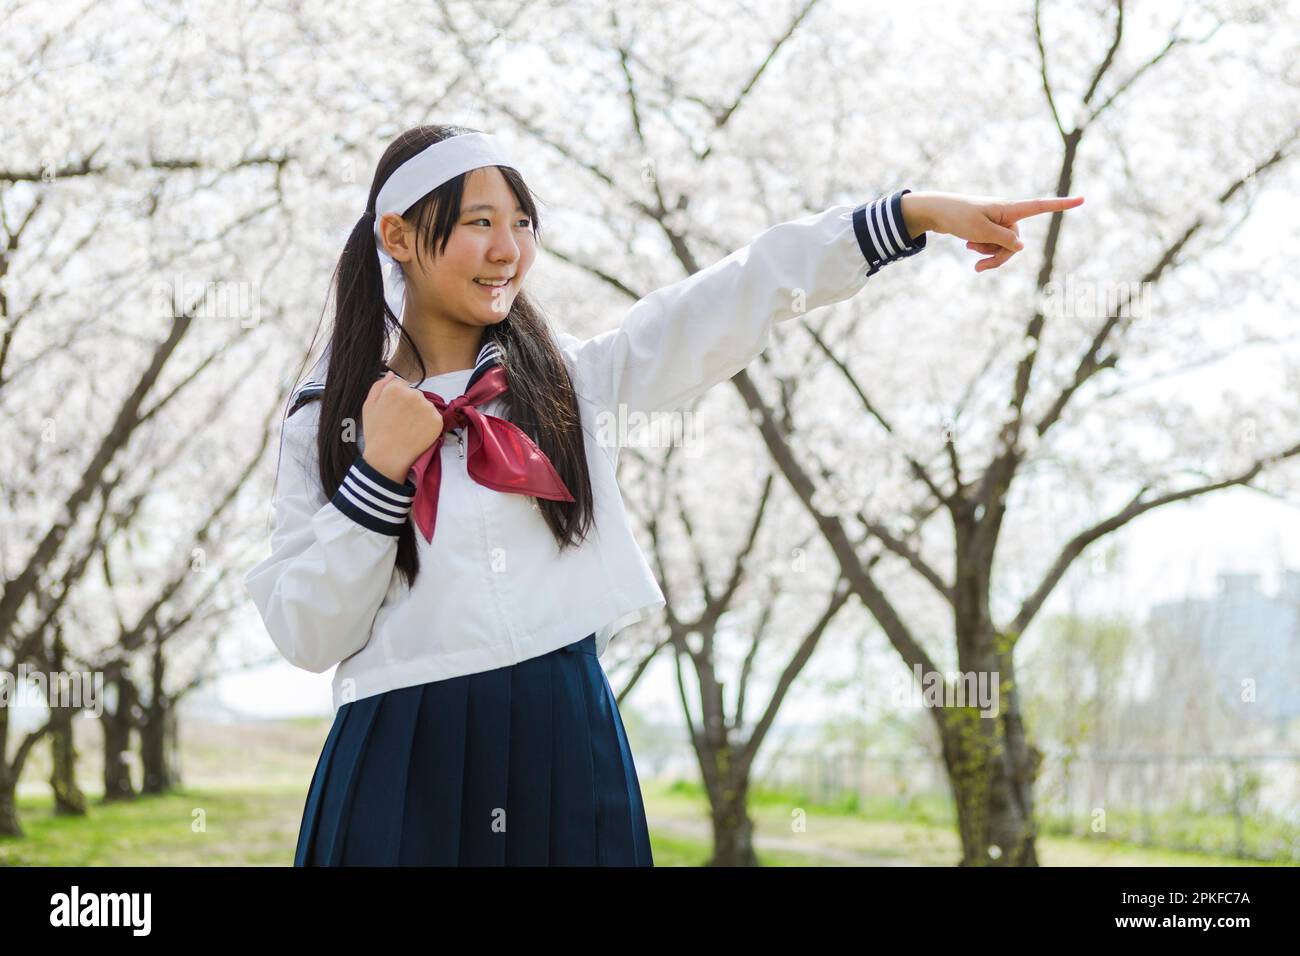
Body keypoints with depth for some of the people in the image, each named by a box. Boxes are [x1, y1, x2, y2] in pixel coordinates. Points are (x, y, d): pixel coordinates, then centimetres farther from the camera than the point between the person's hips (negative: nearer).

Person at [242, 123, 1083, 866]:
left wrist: (915, 214, 1)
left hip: (569, 748, 2)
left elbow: (738, 300, 5)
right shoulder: (327, 420, 4)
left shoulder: (568, 381, 9)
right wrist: (380, 473, -10)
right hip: (407, 763, -2)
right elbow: (306, 636, -1)